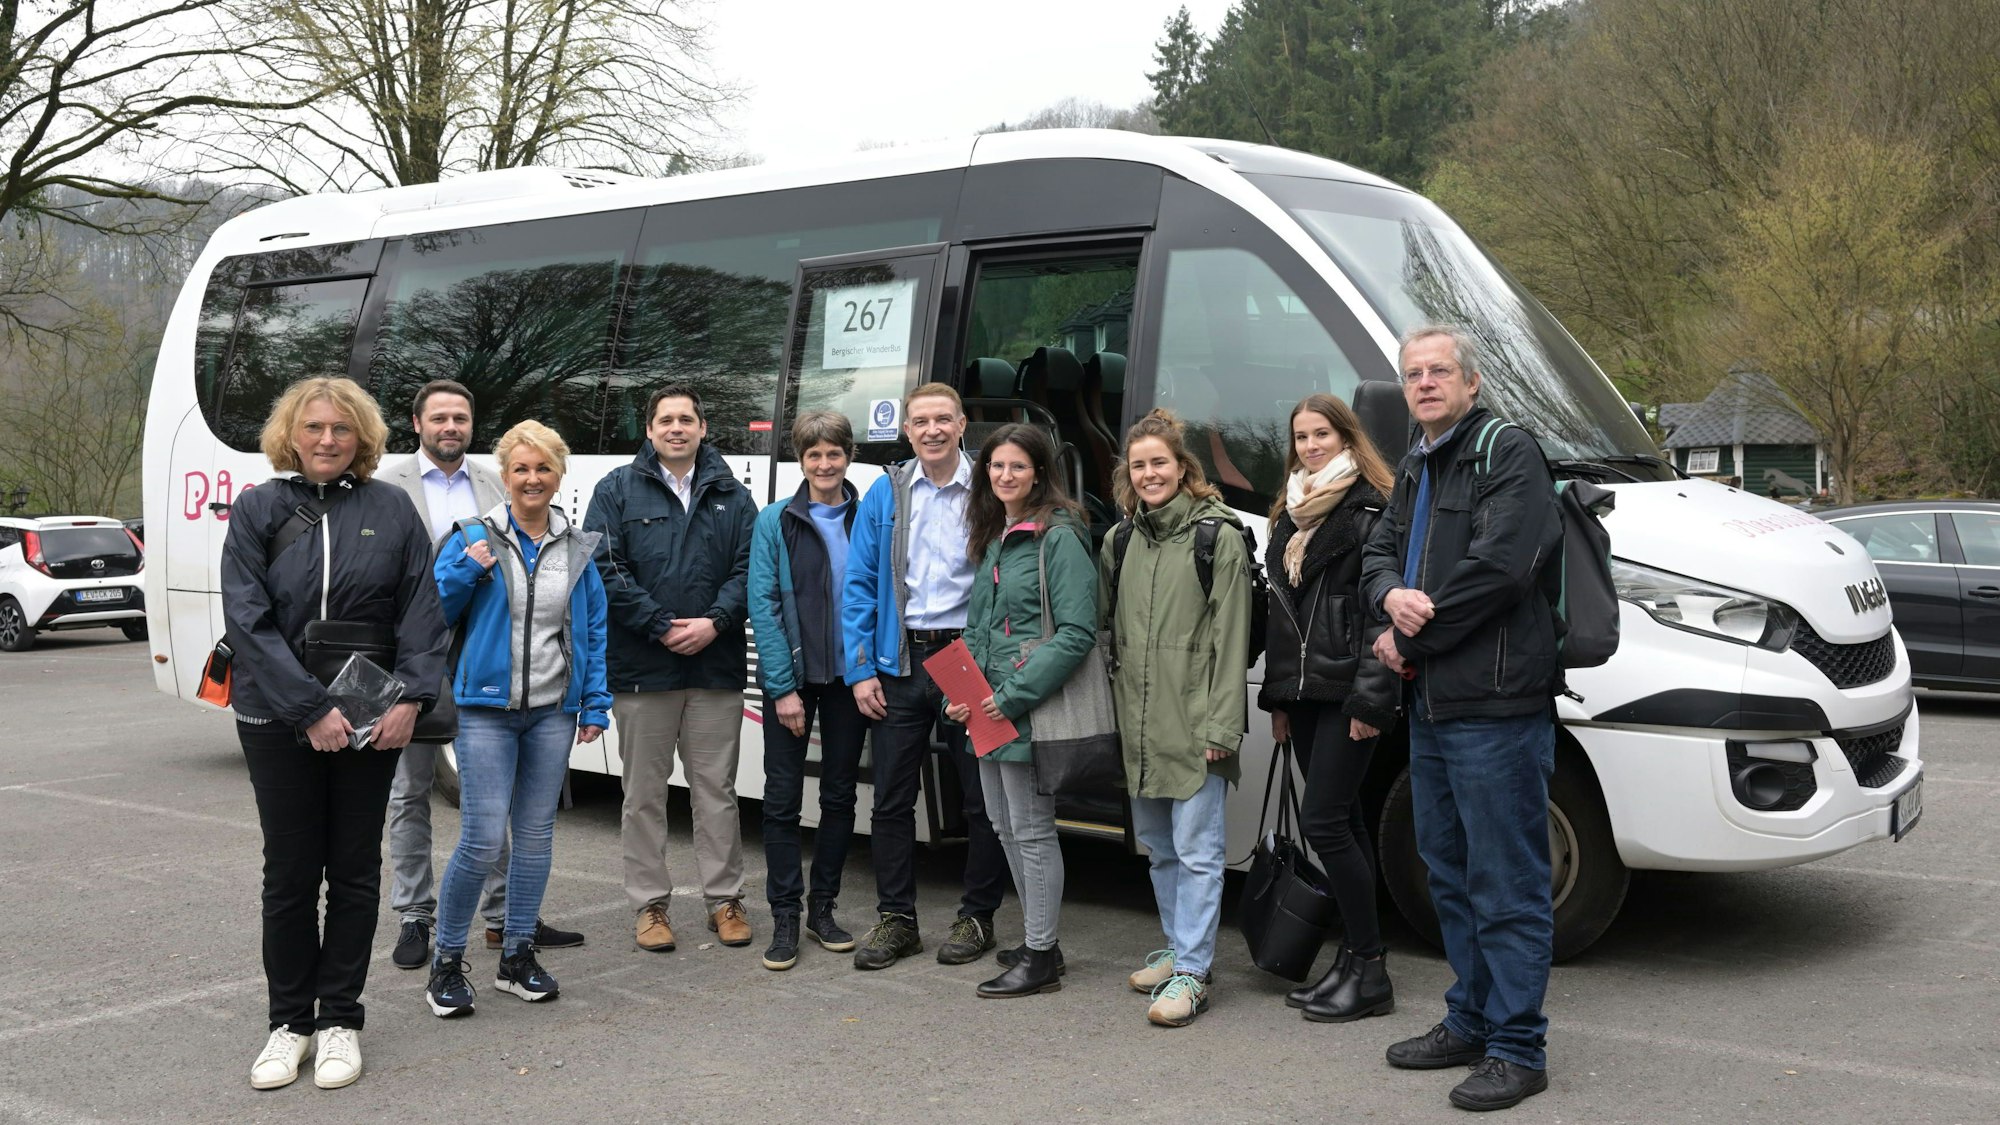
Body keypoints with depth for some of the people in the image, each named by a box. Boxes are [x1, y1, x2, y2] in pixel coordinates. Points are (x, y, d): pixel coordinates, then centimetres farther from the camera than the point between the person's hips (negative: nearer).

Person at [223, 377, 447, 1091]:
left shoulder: (391, 510, 2)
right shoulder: (258, 509, -1)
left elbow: (423, 610, 0)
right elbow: (247, 621, -8)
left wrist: (411, 696, -12)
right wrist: (309, 708, -15)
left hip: (371, 717, 1)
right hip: (277, 717, -1)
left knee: (355, 869, 7)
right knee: (290, 870, 5)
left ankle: (340, 1019, 18)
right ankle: (290, 1020, 19)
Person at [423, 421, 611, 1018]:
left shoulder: (578, 547, 8)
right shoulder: (473, 539, -1)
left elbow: (594, 629, 11)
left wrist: (595, 704, 6)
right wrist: (467, 570, -16)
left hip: (552, 711, 4)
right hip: (487, 708, -3)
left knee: (536, 834, 9)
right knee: (483, 839, -10)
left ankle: (518, 957, 21)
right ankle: (447, 961, 6)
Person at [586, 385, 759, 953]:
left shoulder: (732, 496, 12)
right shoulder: (618, 490, 5)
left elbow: (749, 569, 5)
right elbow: (605, 567, -5)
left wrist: (714, 622, -12)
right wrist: (662, 626, -12)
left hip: (717, 667, 2)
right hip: (641, 668, -1)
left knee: (716, 788, 6)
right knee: (644, 793, 5)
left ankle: (724, 899, 16)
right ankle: (650, 905, 14)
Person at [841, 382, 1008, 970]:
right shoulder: (884, 495, 5)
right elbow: (858, 586, 6)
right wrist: (861, 670, -2)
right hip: (902, 662, 2)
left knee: (983, 798, 5)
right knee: (892, 796, 6)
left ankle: (977, 916, 20)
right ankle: (895, 920, 18)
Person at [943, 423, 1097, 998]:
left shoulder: (1059, 537, -12)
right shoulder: (991, 540, 15)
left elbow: (1076, 632, -18)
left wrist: (1013, 694, -19)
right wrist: (961, 693, 5)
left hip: (1030, 710, -9)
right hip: (987, 710, 9)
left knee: (1032, 830, -2)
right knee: (1006, 826, 15)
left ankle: (1040, 958, 8)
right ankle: (1038, 939, 28)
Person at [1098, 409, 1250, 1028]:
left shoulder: (1217, 537, -7)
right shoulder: (1121, 541, 12)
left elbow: (1231, 639, -11)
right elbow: (1109, 627, 17)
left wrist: (1222, 726, -15)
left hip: (1195, 724, -7)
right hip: (1139, 723, 7)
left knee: (1197, 849, -4)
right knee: (1158, 845, 16)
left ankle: (1193, 971, 1)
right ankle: (1178, 948, 30)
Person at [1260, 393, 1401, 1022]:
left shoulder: (1370, 511, -8)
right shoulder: (1291, 516, 18)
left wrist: (1371, 698, -19)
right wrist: (1276, 696, 18)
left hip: (1347, 692, -8)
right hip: (1304, 691, 8)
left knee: (1322, 822, -11)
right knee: (1341, 822, 11)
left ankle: (1369, 970, -2)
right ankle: (1354, 959, 17)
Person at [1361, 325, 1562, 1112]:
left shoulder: (1509, 453, -10)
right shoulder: (1415, 470, 19)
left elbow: (1499, 567, -20)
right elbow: (1378, 553, 18)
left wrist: (1410, 641, -12)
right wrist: (1392, 595, -7)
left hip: (1495, 707, -10)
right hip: (1431, 706, 10)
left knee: (1506, 884, -3)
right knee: (1450, 872, 18)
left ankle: (1516, 1049, 5)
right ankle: (1470, 1023, 30)